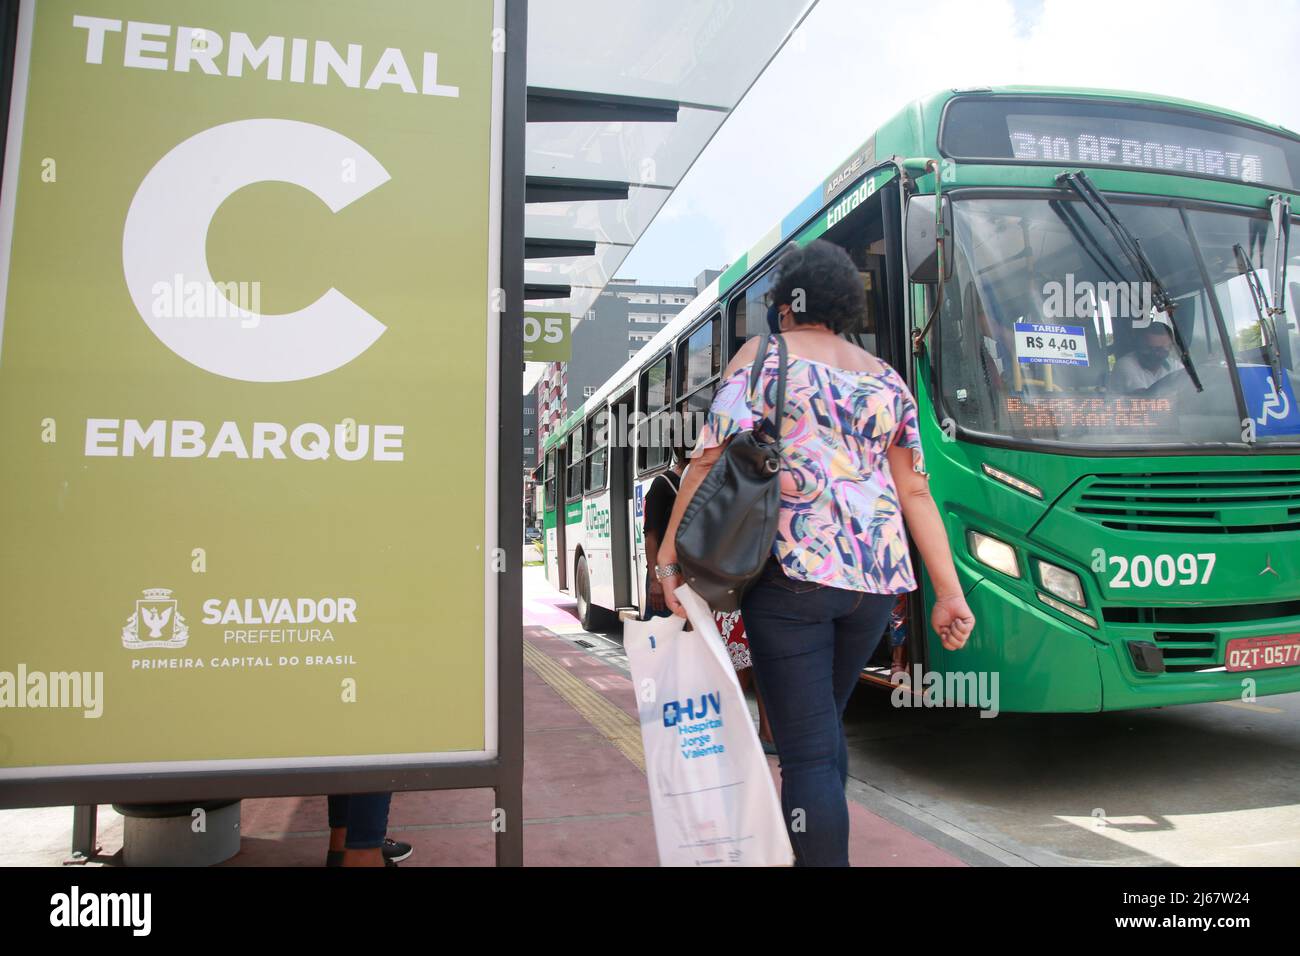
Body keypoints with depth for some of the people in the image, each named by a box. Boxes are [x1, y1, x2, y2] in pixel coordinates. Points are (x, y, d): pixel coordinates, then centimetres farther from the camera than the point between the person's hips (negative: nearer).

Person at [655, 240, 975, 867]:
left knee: (806, 749, 0)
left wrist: (669, 554, -5)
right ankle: (815, 852, 35)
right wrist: (949, 592, 11)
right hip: (876, 578, 6)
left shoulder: (762, 356, 4)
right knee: (824, 724, 23)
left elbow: (711, 461, -7)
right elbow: (916, 493, 11)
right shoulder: (885, 379, 16)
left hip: (792, 570, -6)